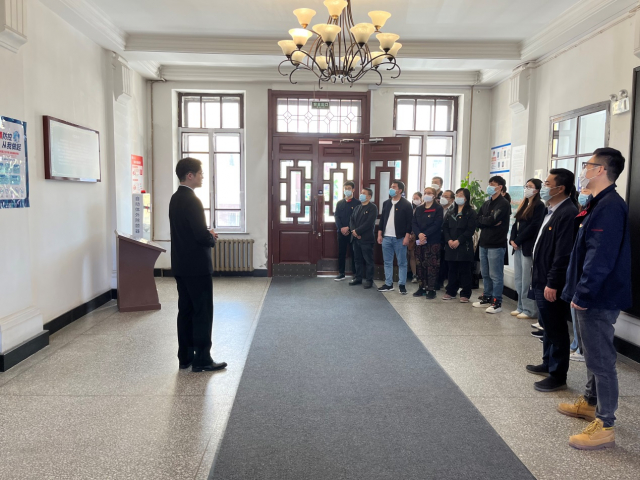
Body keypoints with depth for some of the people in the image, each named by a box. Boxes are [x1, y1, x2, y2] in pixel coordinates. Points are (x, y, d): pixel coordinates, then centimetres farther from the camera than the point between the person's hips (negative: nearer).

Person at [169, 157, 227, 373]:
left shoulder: (176, 198, 12)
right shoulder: (191, 200, -19)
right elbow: (201, 235, -23)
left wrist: (207, 234, 7)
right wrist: (212, 238, -3)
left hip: (181, 265, 10)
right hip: (197, 266, -10)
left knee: (186, 311, 13)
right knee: (203, 313, -1)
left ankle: (185, 357, 20)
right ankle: (202, 360, 6)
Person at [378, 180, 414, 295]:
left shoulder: (406, 204, -5)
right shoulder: (386, 203, 12)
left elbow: (409, 221, -8)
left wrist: (407, 236, -13)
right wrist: (379, 234, 9)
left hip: (400, 238, -5)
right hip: (386, 237, 5)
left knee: (402, 263, 3)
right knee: (387, 262, 9)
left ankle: (402, 285, 10)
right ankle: (388, 284, 17)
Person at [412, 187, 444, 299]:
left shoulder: (438, 208, -1)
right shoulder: (419, 209, 15)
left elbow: (437, 224, -11)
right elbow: (414, 223, 5)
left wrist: (425, 235, -18)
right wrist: (419, 234, -13)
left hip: (433, 241, -5)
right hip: (419, 241, 5)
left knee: (432, 266, -5)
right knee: (420, 265, 7)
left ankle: (431, 289, 1)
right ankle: (422, 287, 16)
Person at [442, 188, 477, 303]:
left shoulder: (471, 213, -3)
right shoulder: (451, 212, 15)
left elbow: (470, 230, -11)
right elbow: (445, 227, 10)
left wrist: (458, 241, -17)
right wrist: (449, 240, -6)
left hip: (464, 247, -5)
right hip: (451, 246, 5)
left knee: (465, 271, 0)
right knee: (452, 270, 11)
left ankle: (465, 294, 6)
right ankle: (451, 292, 19)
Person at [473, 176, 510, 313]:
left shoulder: (503, 204, -9)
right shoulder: (486, 203, 15)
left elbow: (493, 219, -21)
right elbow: (477, 221, 7)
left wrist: (482, 220, -3)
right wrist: (489, 222, -10)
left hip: (496, 244, -8)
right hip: (484, 243, 8)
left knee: (495, 275, -3)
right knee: (485, 274, 15)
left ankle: (497, 302, 5)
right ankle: (487, 298, 26)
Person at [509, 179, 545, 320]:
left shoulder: (539, 206, -6)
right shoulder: (523, 205, 19)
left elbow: (533, 227, -14)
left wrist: (518, 241, -12)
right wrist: (512, 240, 1)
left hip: (528, 247, -8)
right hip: (518, 246, 8)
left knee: (527, 280, -6)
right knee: (518, 279, 10)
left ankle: (530, 310, 0)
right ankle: (521, 307, 17)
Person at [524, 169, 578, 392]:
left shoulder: (567, 213, -19)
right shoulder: (551, 211, 13)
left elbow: (563, 254, -24)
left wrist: (552, 283, -23)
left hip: (552, 283, -10)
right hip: (542, 280, 10)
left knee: (556, 329, 1)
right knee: (547, 325, 21)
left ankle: (558, 376, 12)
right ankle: (548, 364, 35)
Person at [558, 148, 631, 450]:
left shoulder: (610, 207, -20)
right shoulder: (600, 204, 13)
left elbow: (600, 257, -26)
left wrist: (582, 293, -21)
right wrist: (577, 291, 18)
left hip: (598, 300, -11)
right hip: (589, 298, 11)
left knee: (601, 359, -2)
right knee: (592, 353, 22)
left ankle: (604, 426, 8)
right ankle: (590, 403, 38)